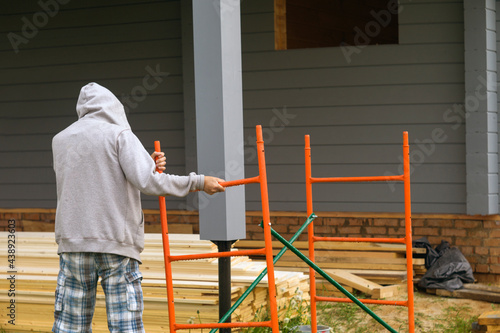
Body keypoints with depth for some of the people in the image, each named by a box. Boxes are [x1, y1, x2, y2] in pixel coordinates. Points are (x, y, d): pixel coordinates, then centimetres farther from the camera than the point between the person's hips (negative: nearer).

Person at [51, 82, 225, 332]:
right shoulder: (119, 134, -3)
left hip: (73, 242, 4)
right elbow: (147, 182, -16)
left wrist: (146, 165, 14)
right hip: (117, 245, -4)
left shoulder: (60, 140, 13)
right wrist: (199, 182, -8)